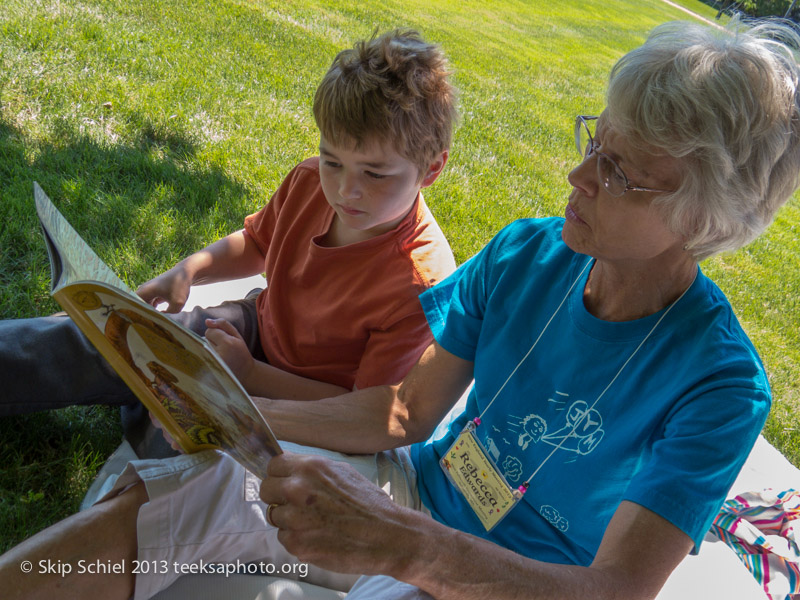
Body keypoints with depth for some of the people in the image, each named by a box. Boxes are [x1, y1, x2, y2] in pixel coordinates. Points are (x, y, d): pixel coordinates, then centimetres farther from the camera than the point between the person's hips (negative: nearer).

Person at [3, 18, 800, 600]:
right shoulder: (526, 254, -9)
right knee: (133, 517, -13)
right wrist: (248, 412, -14)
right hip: (425, 489, 4)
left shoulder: (718, 383, -22)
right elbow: (407, 413, -2)